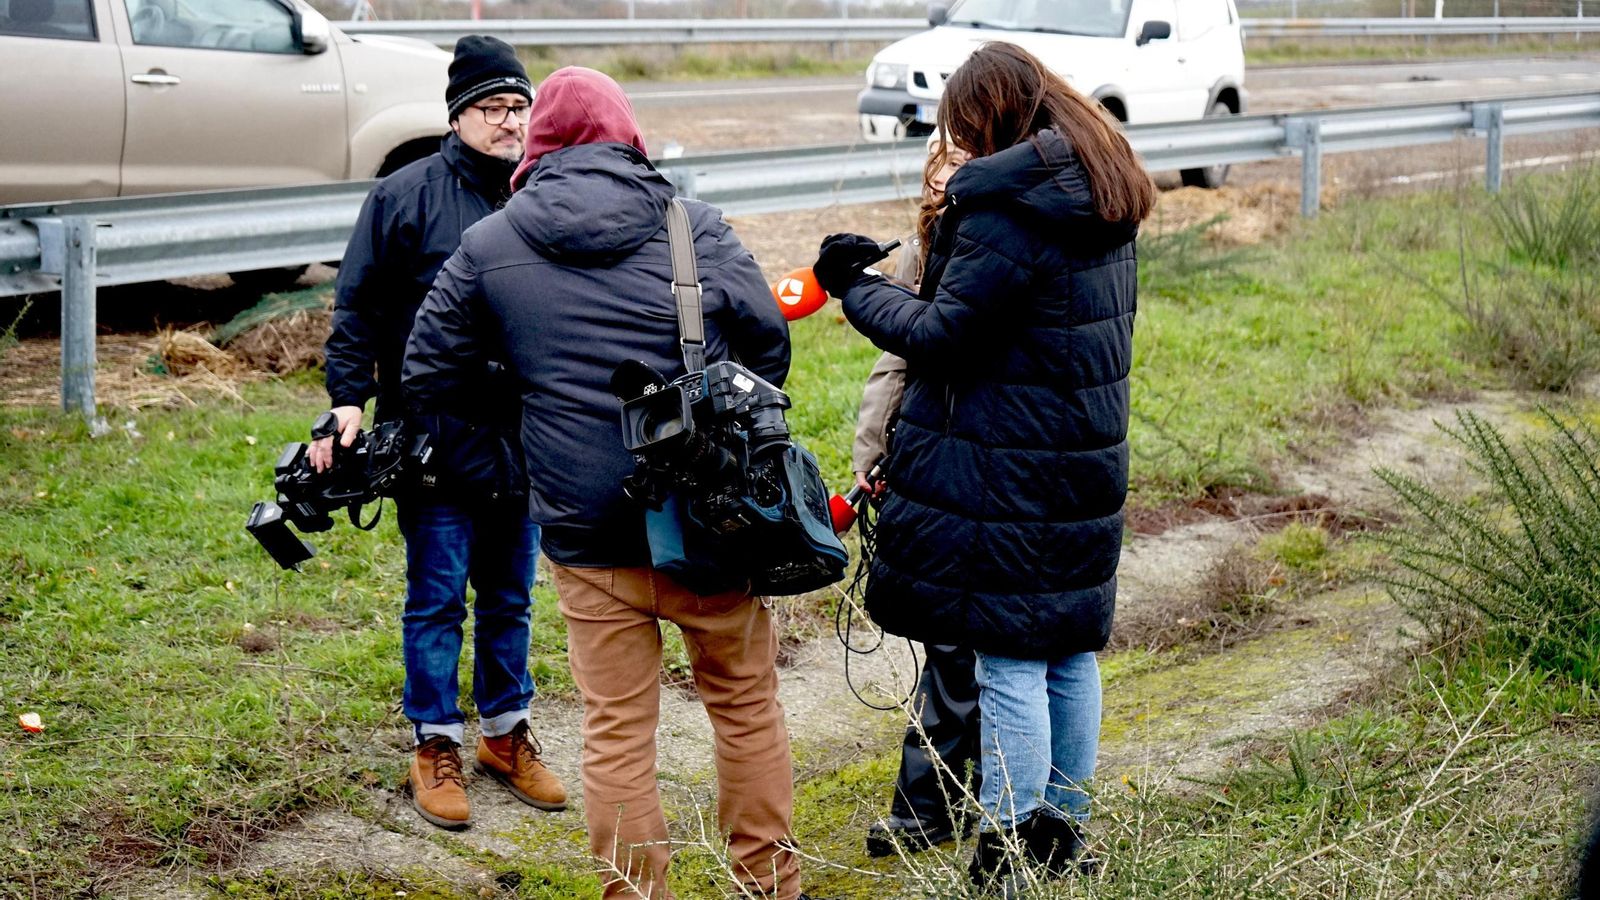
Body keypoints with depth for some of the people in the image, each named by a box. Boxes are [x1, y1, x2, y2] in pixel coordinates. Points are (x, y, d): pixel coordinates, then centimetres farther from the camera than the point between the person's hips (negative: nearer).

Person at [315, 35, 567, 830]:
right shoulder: (407, 196, -5)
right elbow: (358, 306, -4)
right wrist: (349, 399, -13)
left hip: (523, 440, 4)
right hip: (435, 438, -4)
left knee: (509, 598, 15)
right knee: (437, 600, 3)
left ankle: (505, 733, 29)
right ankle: (435, 746, 16)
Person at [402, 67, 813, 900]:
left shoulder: (487, 247, 2)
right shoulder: (693, 224, 0)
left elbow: (429, 383, 7)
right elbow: (768, 343, 3)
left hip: (588, 532, 0)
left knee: (616, 728, 9)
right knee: (746, 705, 16)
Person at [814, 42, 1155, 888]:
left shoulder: (1005, 208, -18)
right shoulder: (1102, 198, 11)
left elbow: (942, 335, -16)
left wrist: (855, 287, -2)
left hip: (1007, 475, -9)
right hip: (1087, 461, 9)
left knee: (1009, 660, -3)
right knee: (1069, 650, 16)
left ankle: (1006, 859, 3)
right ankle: (1060, 832, 27)